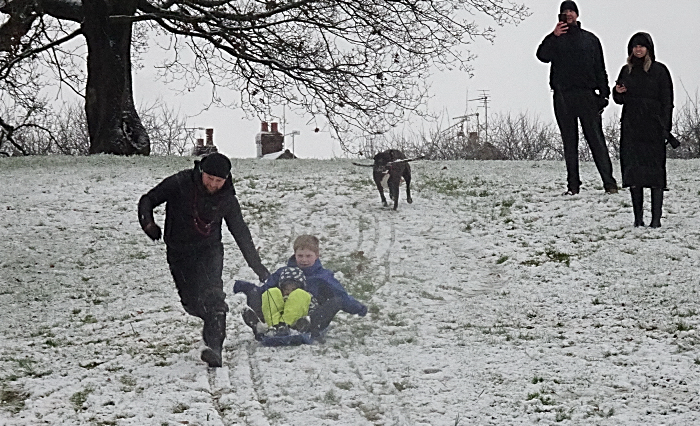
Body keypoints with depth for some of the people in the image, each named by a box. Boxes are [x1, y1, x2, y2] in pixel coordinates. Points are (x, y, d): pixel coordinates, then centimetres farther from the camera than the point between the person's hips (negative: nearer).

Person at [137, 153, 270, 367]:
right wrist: (148, 221, -25)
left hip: (209, 250, -1)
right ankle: (215, 326, 34)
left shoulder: (227, 199, -5)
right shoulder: (180, 184, -12)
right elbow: (148, 200, -3)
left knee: (211, 294, -24)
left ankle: (214, 348, -32)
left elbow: (242, 234, 7)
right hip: (179, 252, 1)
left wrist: (258, 267, 10)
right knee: (191, 301, 1)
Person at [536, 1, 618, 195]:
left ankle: (609, 182, -12)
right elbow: (542, 56, -5)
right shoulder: (555, 40, 14)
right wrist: (553, 37, -18)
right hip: (563, 97, 1)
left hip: (586, 96, -1)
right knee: (569, 142, 2)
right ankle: (573, 185, 3)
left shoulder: (590, 39, 15)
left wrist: (603, 94, 3)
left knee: (596, 139, -8)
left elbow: (600, 69, 13)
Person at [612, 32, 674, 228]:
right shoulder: (626, 71, 14)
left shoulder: (659, 71, 1)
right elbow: (620, 100, 21)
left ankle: (656, 218, -5)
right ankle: (638, 217, 5)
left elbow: (667, 101, -2)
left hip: (653, 128, -4)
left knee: (655, 171, -6)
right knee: (633, 170, 1)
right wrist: (617, 92, -2)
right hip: (631, 128, 4)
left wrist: (664, 128, -10)